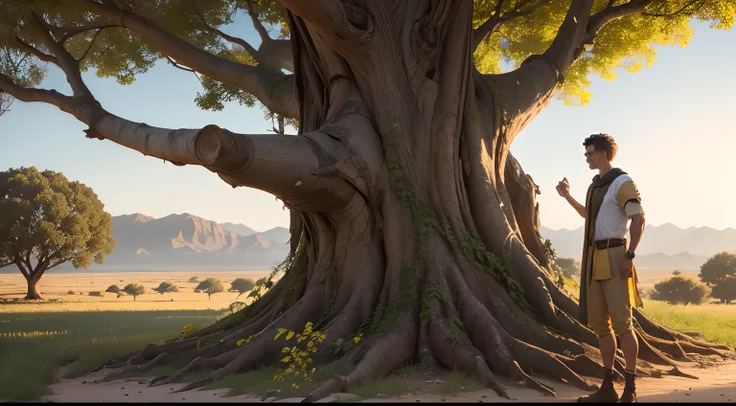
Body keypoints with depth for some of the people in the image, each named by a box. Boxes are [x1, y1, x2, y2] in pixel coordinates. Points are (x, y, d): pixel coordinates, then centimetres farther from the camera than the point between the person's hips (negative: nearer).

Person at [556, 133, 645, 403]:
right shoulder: (595, 185, 18)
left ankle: (630, 389, -4)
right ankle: (608, 388, 12)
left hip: (613, 257, -9)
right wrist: (568, 197, 26)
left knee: (621, 323, -10)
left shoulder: (623, 182, -7)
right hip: (594, 260, 9)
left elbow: (638, 220, -14)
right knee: (599, 324, 7)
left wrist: (630, 256, -21)